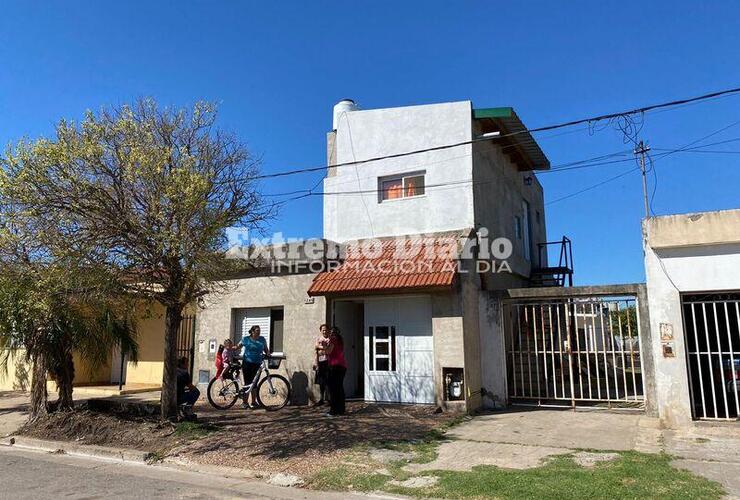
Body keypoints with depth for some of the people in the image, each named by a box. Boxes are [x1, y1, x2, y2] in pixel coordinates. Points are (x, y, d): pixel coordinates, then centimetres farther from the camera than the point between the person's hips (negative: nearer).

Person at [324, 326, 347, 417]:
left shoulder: (333, 338, -5)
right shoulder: (340, 340, 19)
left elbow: (328, 351, -11)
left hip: (335, 366, -8)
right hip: (343, 365, 8)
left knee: (333, 388, -6)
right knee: (340, 387, 12)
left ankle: (334, 410, -8)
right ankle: (341, 409, 14)